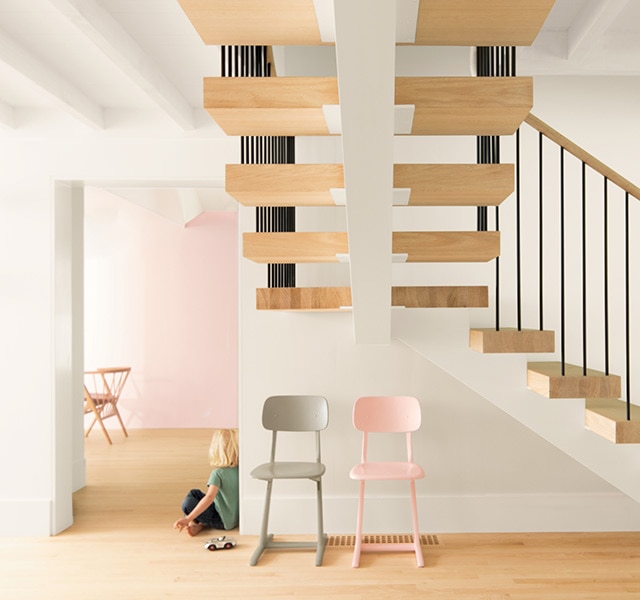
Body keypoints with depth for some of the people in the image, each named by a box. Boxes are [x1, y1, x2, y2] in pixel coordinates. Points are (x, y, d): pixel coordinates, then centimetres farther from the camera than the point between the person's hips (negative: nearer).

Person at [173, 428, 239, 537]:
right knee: (194, 493, 13)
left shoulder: (217, 473, -22)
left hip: (223, 521, -7)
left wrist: (188, 519, -34)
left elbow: (209, 498, -33)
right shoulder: (240, 470, -4)